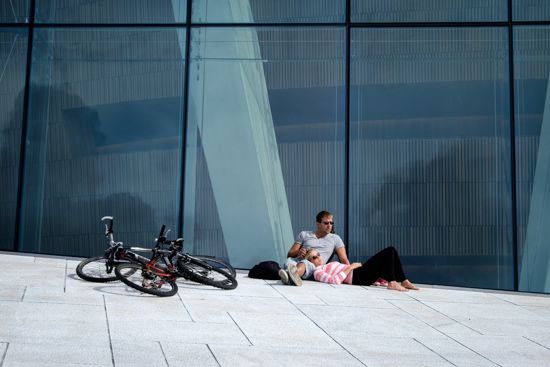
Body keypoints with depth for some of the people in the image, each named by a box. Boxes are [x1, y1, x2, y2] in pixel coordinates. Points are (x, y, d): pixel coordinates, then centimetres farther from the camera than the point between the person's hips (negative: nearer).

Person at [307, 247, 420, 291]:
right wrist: (351, 267, -15)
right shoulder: (317, 271, -2)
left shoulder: (326, 267, 26)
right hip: (358, 277, -10)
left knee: (392, 250, 3)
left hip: (360, 273, 10)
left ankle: (404, 281, 0)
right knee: (389, 251, -13)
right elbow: (334, 280, -20)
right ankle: (392, 283, -19)